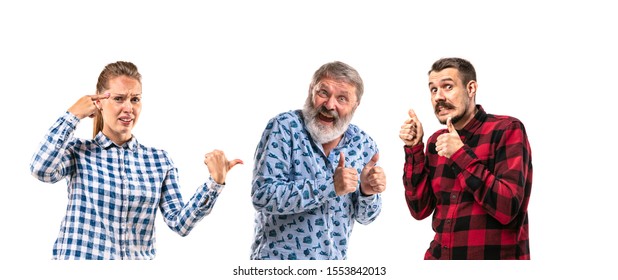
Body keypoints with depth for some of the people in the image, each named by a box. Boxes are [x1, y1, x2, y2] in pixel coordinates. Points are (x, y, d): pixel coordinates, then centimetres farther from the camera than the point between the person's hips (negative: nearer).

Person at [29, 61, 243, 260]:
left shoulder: (159, 161, 6)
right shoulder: (78, 152, 1)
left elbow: (180, 224, 2)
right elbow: (41, 170, -18)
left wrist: (214, 183, -12)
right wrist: (72, 115, -7)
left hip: (139, 258, 2)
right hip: (80, 259, -2)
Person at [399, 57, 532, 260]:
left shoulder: (507, 130, -11)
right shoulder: (436, 141, 6)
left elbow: (507, 209, -20)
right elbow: (420, 209, 2)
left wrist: (461, 155, -22)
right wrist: (414, 149, -5)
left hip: (495, 256, -5)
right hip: (439, 256, 5)